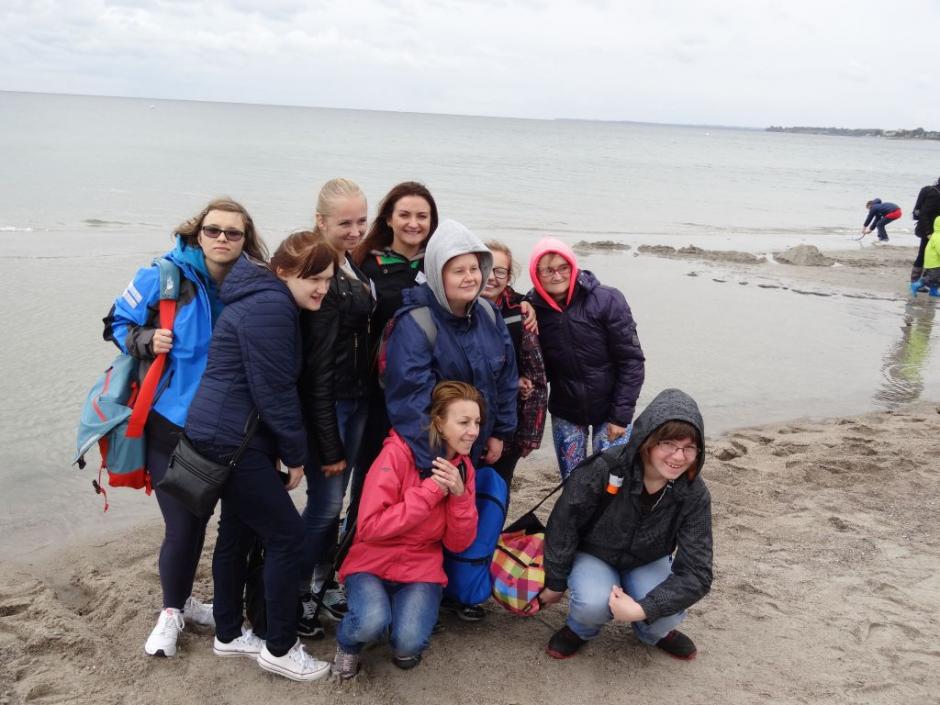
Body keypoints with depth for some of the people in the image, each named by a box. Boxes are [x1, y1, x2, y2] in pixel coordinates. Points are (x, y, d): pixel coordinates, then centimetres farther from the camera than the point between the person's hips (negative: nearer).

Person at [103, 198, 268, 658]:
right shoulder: (163, 278, -12)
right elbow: (117, 324, 0)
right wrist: (145, 341, -19)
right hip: (169, 426, -3)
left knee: (199, 520, 16)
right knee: (180, 526, 0)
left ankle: (183, 601, 39)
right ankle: (171, 612, 25)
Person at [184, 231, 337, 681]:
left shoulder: (270, 301, 13)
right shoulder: (270, 308, -19)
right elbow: (274, 391, -19)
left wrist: (280, 449, 14)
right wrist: (295, 454, -9)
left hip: (225, 435, 10)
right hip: (231, 439, -10)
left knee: (237, 532, 18)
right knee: (286, 535, -4)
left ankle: (229, 634, 32)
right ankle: (280, 649, 8)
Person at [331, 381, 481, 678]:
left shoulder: (463, 467, -1)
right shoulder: (397, 453, -18)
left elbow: (458, 543, -2)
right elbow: (369, 527, -23)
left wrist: (460, 494, -21)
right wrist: (431, 490, -25)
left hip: (421, 569, 3)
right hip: (372, 563, -3)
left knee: (409, 643, -23)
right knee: (372, 623, -32)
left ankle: (405, 643, 13)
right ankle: (348, 642, 3)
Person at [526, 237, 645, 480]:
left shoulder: (607, 300, -15)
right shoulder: (533, 309, -8)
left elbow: (632, 360, -12)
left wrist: (621, 416, -12)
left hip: (610, 410, -2)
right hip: (565, 413, 2)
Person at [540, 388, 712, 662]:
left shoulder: (694, 494, -23)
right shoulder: (605, 470, -30)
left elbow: (696, 573, -24)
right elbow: (564, 524, -16)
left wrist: (642, 609, -36)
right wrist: (555, 583, -5)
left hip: (647, 562, 2)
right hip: (593, 555, -2)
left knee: (667, 614, -26)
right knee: (595, 603, -33)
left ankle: (656, 632, 12)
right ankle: (580, 629, 4)